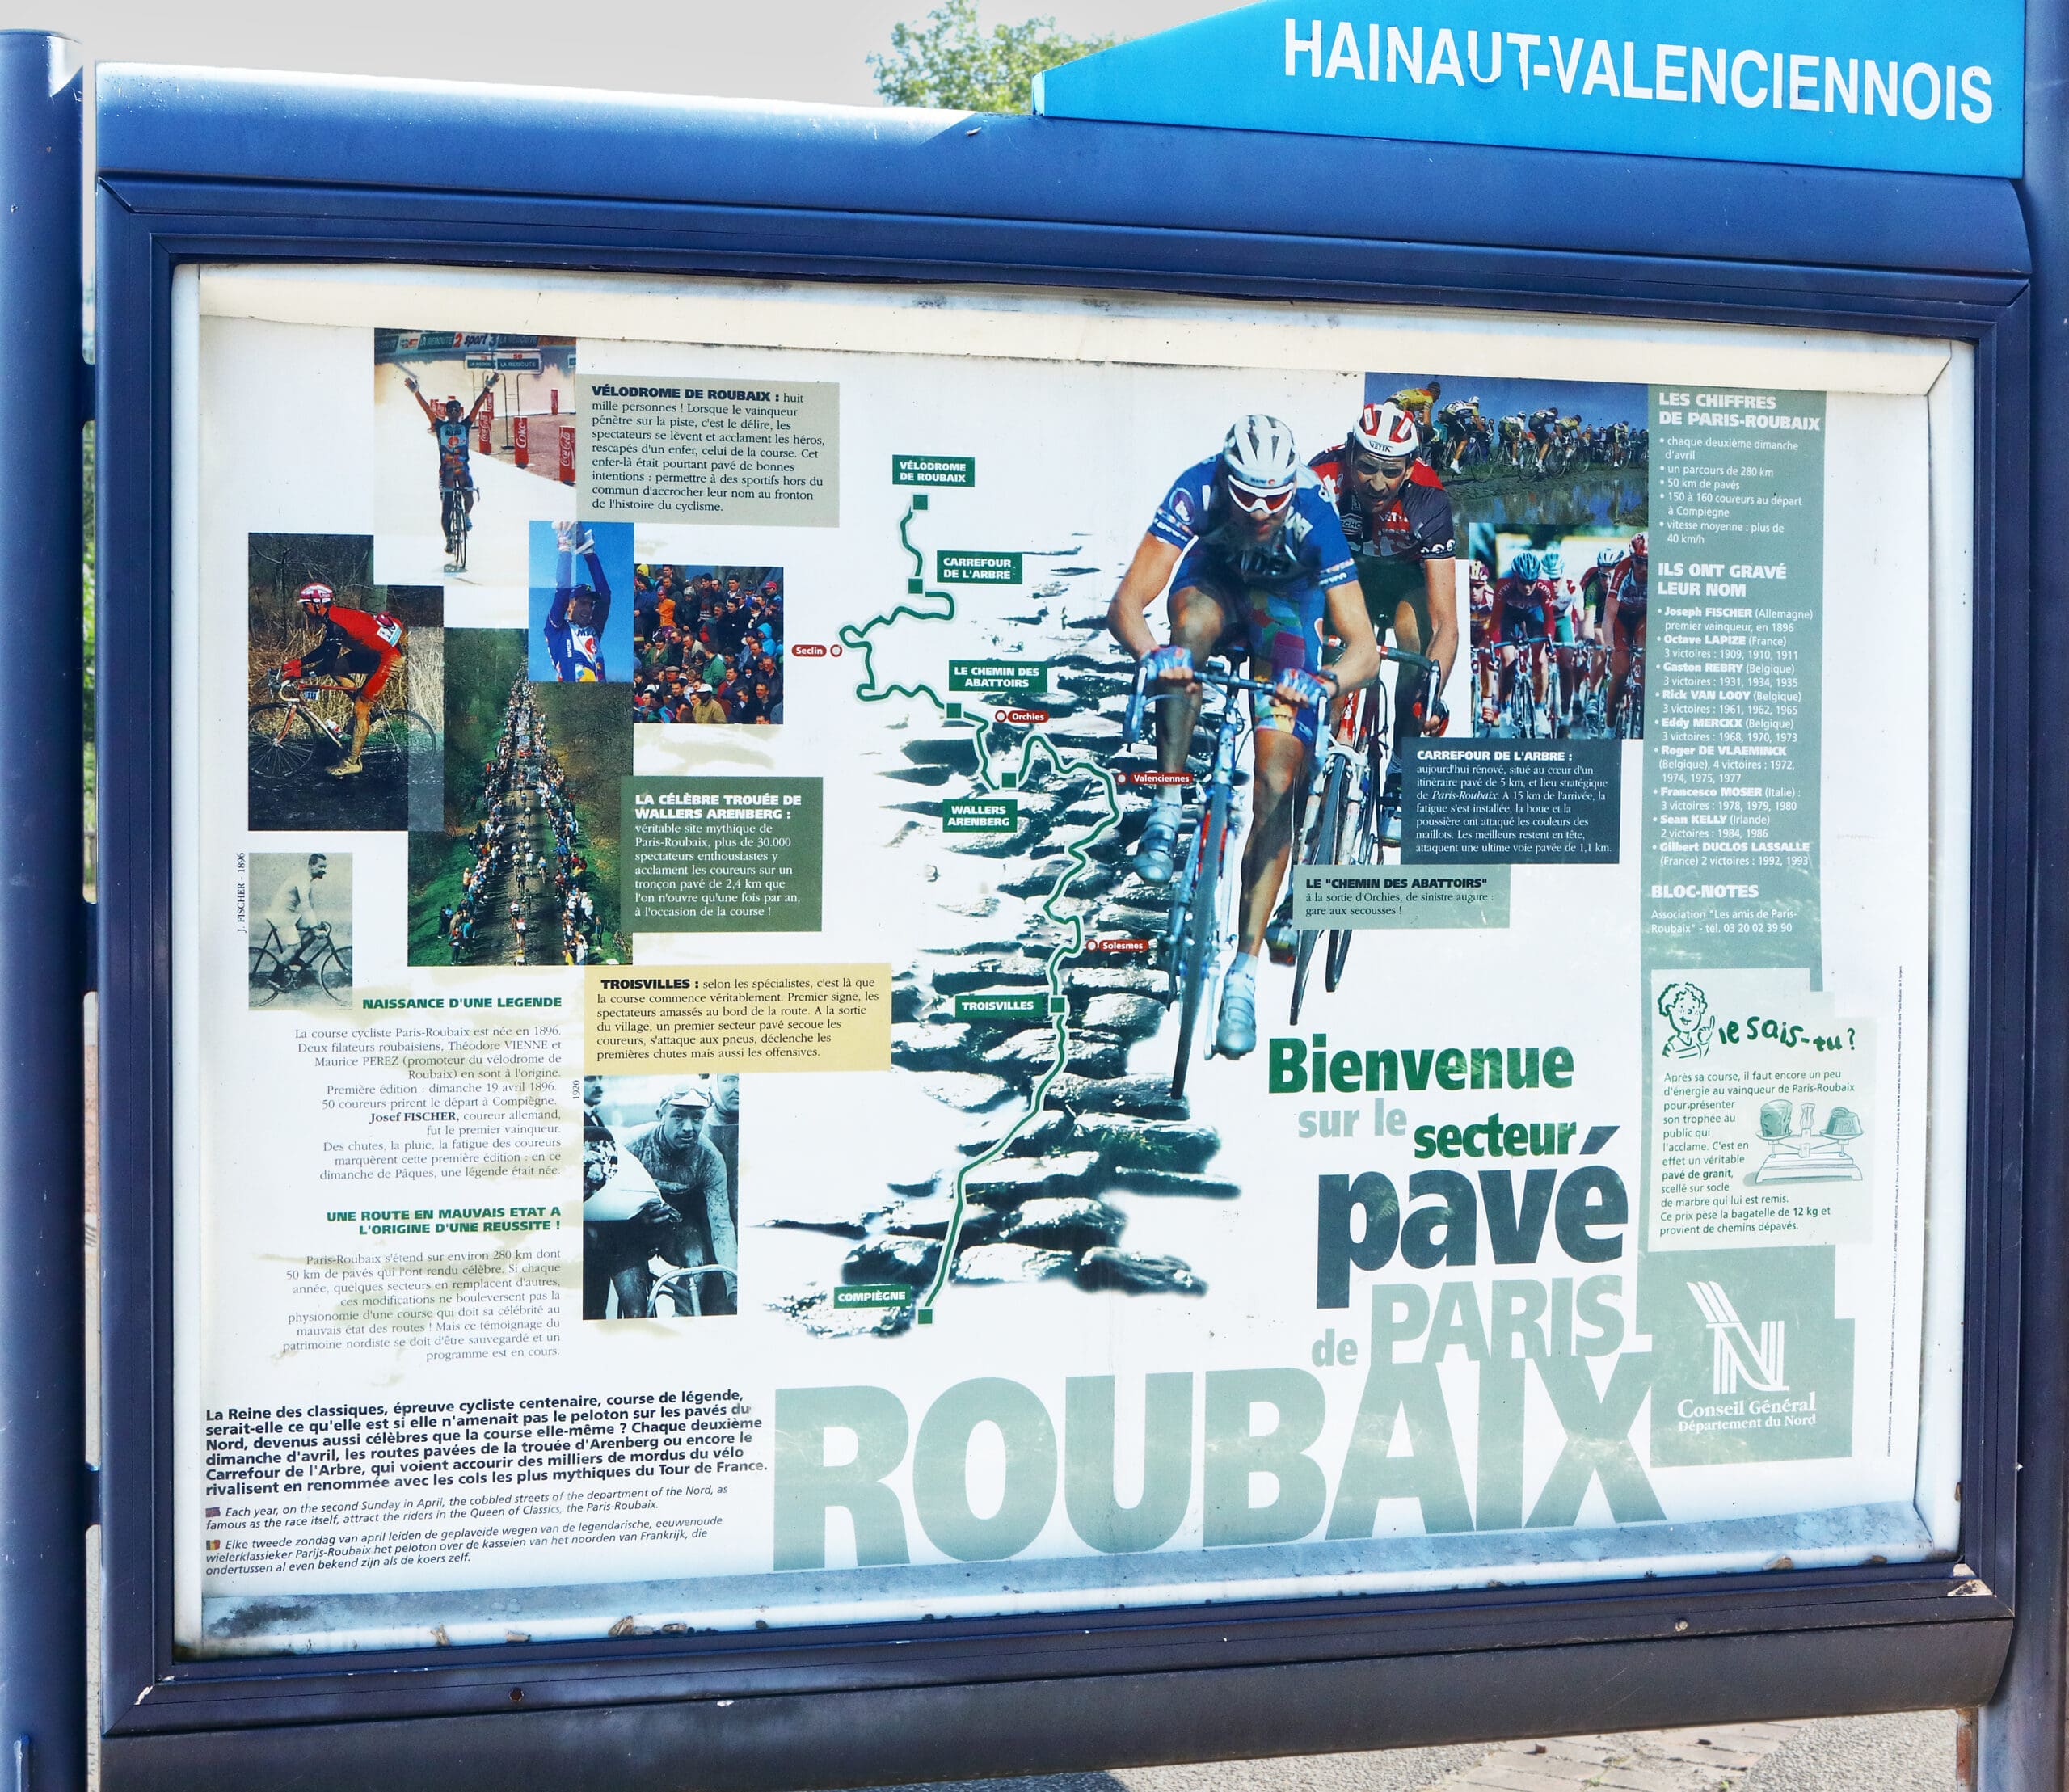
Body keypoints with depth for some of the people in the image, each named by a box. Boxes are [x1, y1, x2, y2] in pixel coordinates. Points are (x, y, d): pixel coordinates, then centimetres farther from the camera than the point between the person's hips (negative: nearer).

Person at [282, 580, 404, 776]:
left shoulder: (336, 622, -23)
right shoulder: (333, 616, 6)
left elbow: (327, 664, -24)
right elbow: (324, 651, 18)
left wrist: (298, 673, -18)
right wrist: (296, 663, 11)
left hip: (390, 655, -9)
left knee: (360, 708, -8)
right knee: (337, 668, 5)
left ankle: (352, 762, -3)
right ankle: (366, 710, 16)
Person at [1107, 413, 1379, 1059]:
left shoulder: (1315, 517, -34)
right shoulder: (1197, 491, -33)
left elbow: (1364, 647, -35)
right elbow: (1125, 603, -38)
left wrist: (1325, 682, -56)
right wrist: (1150, 654, -59)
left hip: (1288, 606, -1)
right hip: (1215, 583, 1)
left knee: (1277, 786, -14)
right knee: (1194, 624, -39)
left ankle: (1243, 973, -8)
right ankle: (1166, 808, -24)